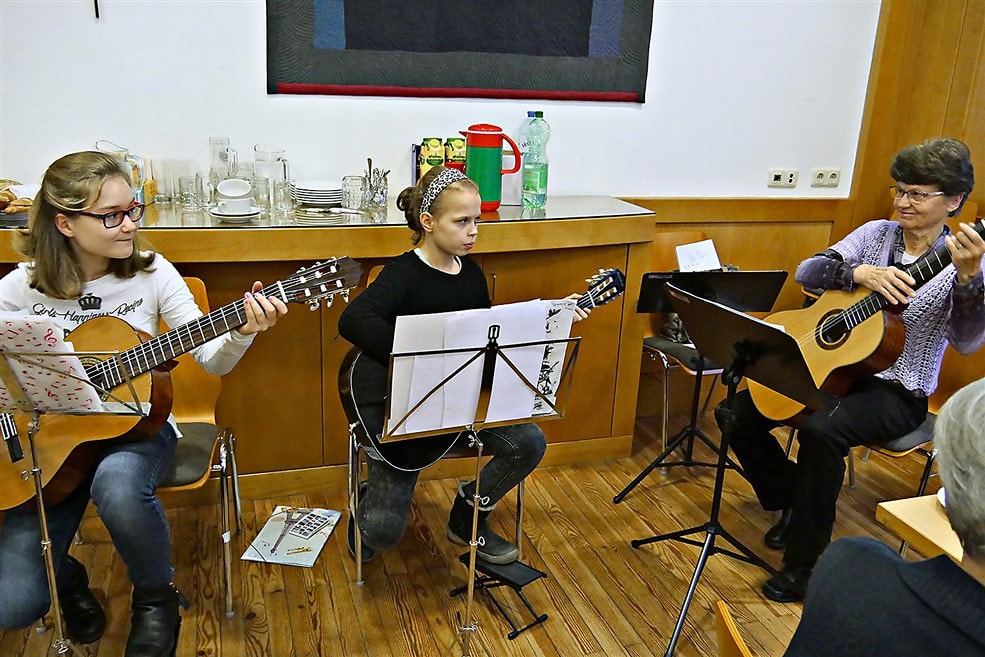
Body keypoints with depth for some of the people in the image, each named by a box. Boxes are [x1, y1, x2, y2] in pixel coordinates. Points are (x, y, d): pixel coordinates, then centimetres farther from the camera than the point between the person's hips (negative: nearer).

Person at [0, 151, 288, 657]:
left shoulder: (151, 272, -6)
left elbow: (212, 361, -8)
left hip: (136, 422, 0)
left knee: (118, 487, -39)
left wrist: (242, 332, -28)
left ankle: (157, 598, -7)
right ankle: (67, 577, 26)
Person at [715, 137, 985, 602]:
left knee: (821, 429, -36)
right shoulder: (877, 234, 5)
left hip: (898, 392, -5)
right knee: (735, 414, -9)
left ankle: (805, 563, -16)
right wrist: (863, 273, -23)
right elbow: (806, 273, -6)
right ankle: (794, 502, 15)